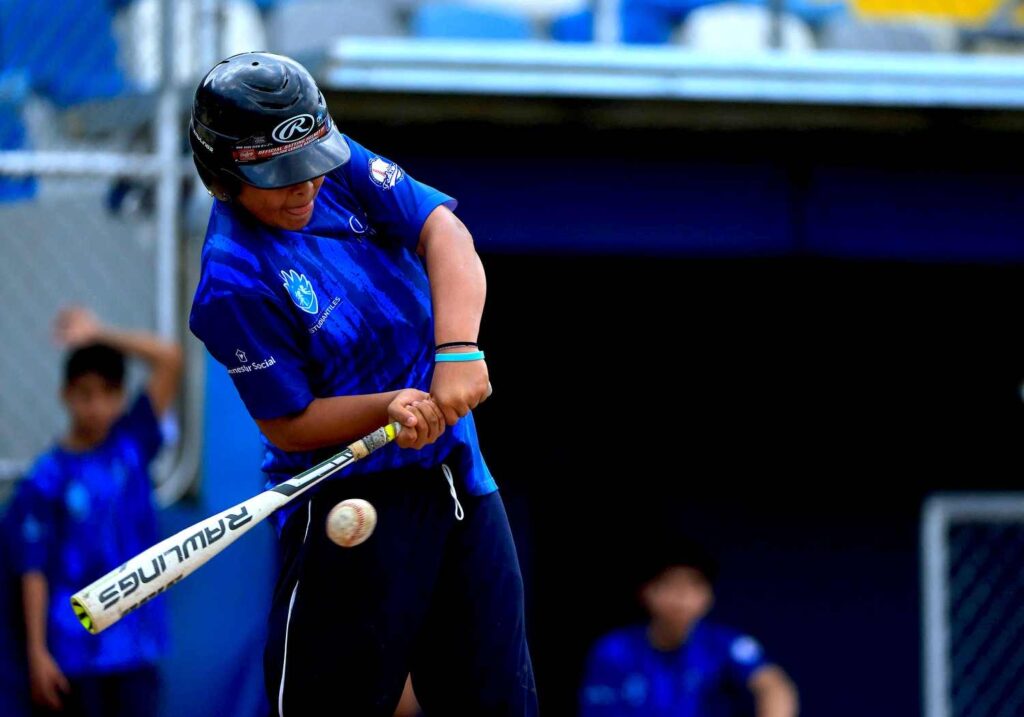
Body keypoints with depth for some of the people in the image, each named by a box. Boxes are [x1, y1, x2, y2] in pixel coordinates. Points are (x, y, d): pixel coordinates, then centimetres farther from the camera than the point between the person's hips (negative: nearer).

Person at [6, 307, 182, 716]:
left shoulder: (133, 443, 5)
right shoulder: (46, 479, -6)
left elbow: (170, 360, -1)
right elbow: (34, 571, -7)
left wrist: (100, 335, -2)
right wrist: (37, 651, -10)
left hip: (135, 643, 3)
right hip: (75, 649, -3)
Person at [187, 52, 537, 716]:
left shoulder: (338, 167, -1)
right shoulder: (234, 281, -17)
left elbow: (444, 234, -10)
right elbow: (290, 425, -13)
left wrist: (458, 348, -27)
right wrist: (390, 407, -29)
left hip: (458, 474, 7)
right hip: (349, 501, -6)